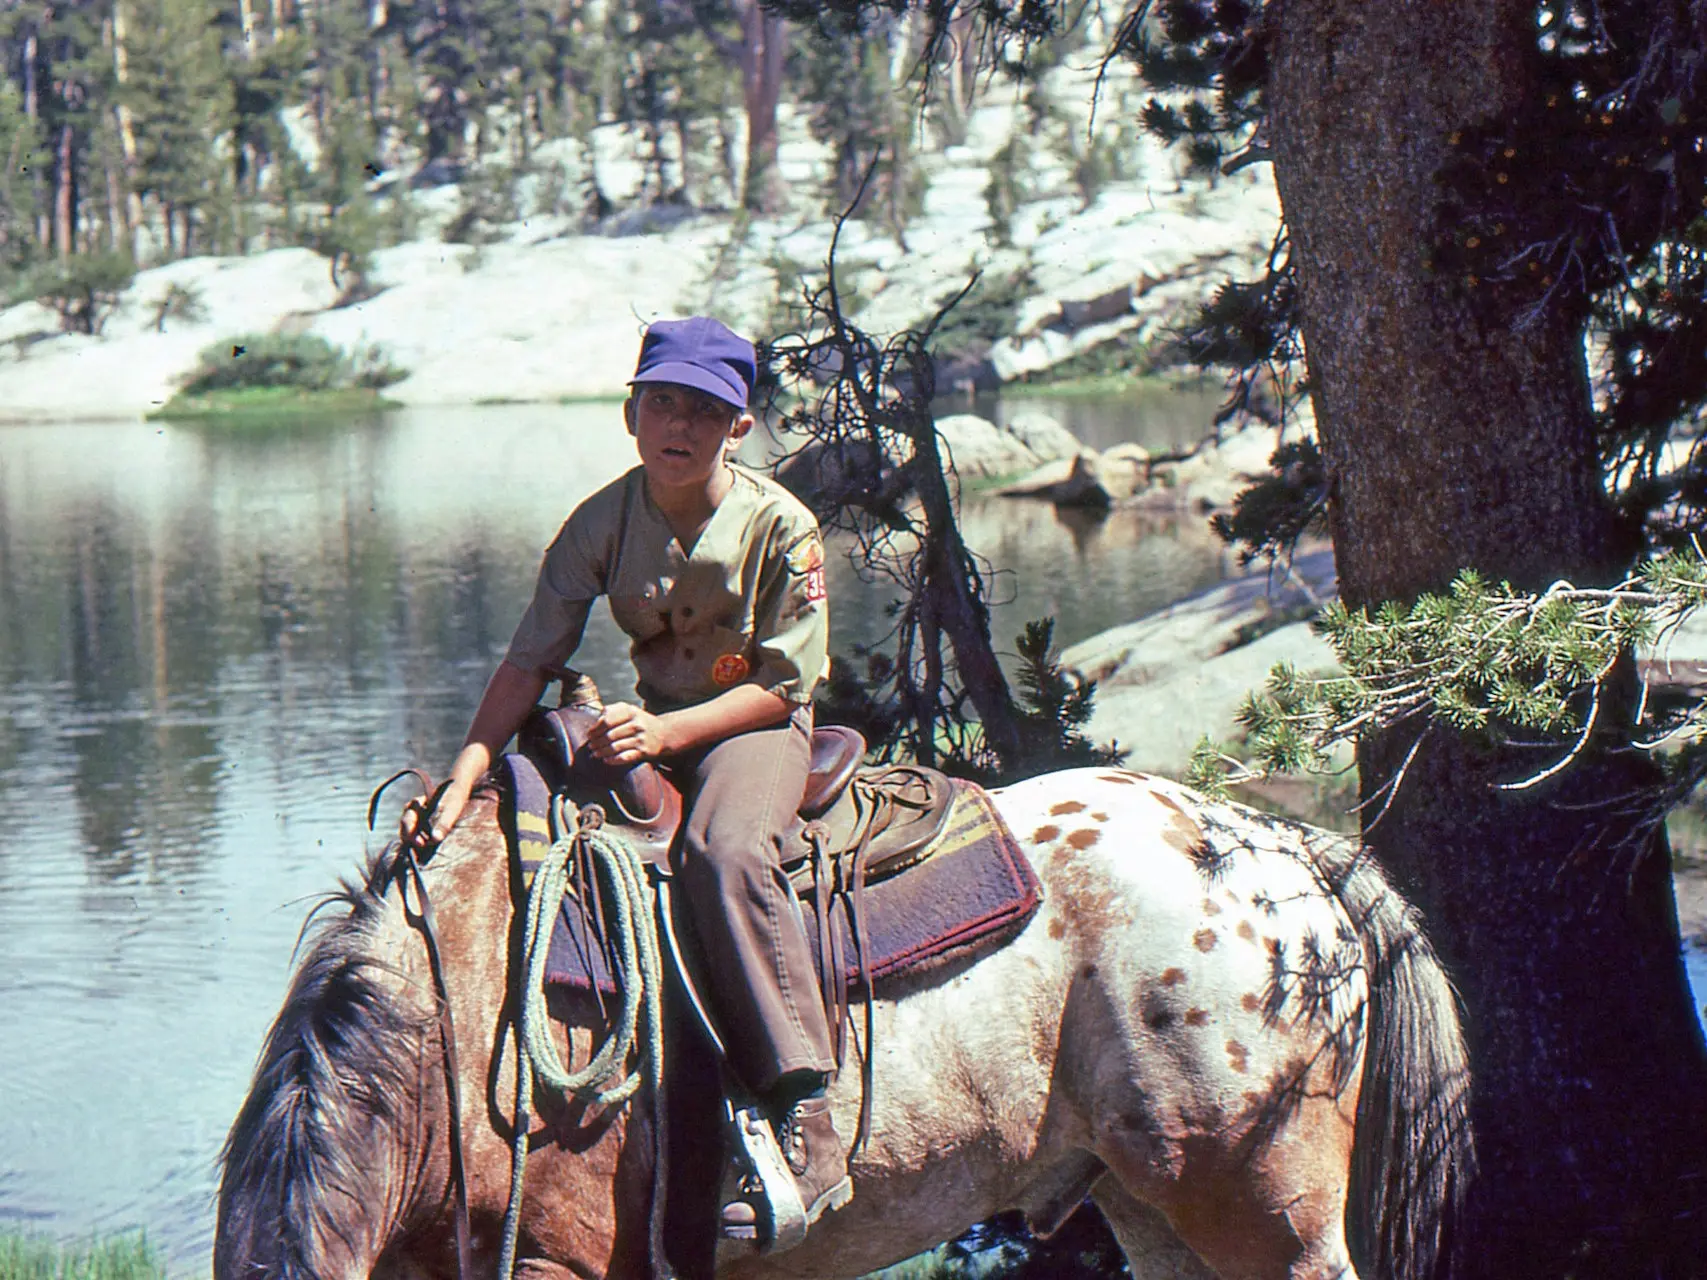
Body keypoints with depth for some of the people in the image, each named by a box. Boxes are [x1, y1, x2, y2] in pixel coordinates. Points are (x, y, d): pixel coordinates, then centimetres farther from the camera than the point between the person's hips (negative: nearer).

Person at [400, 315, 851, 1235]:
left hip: (758, 727, -5)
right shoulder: (602, 522, -4)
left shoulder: (780, 526, -13)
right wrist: (464, 777, -17)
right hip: (653, 725, 6)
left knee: (723, 846, -35)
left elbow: (785, 682, -12)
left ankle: (806, 1127, -37)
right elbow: (529, 660, -5)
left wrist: (667, 732, -25)